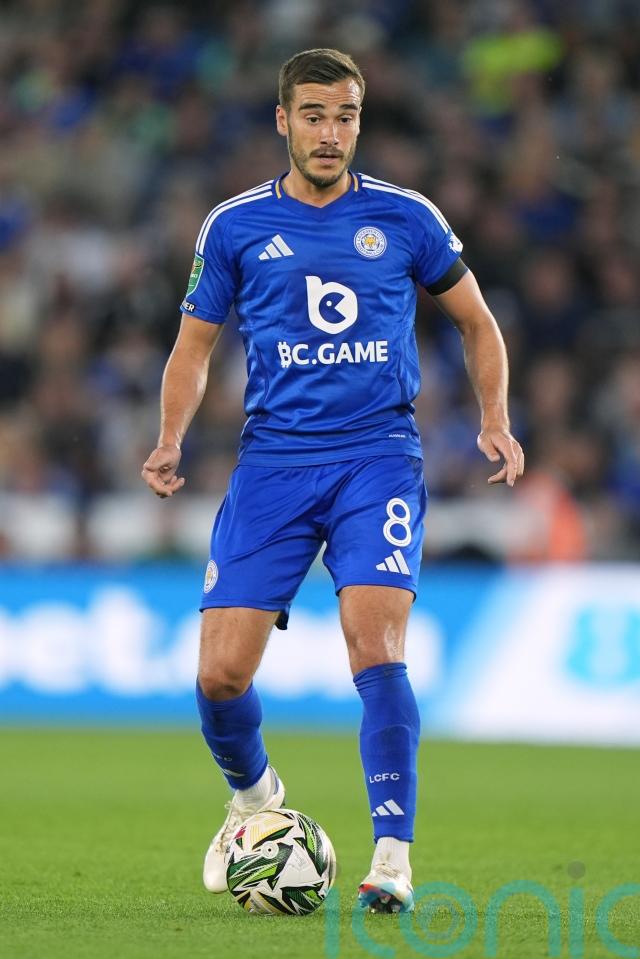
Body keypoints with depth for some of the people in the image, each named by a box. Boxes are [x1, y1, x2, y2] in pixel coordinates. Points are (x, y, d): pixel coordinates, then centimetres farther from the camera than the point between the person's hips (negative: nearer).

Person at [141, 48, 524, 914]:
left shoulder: (406, 219, 4)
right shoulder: (235, 226, 6)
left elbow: (477, 323, 16)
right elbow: (195, 345, 14)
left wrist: (494, 421, 3)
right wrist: (171, 442, -2)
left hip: (378, 456, -1)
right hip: (272, 460, 1)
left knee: (377, 652, -20)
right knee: (221, 673, -5)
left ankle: (393, 856, -15)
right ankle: (254, 795, 27)